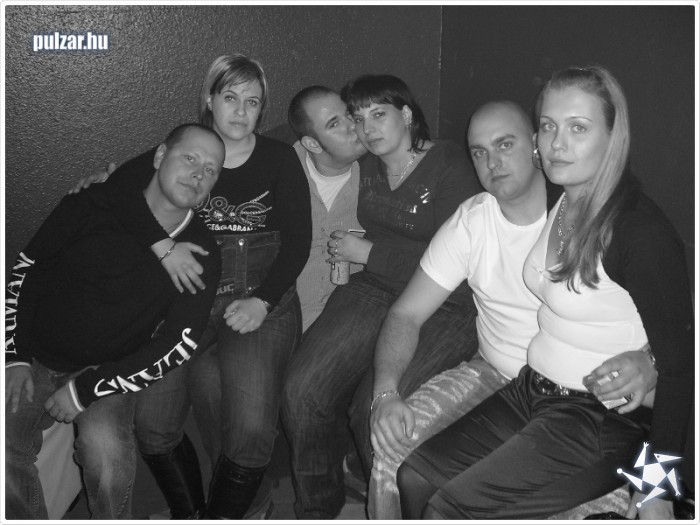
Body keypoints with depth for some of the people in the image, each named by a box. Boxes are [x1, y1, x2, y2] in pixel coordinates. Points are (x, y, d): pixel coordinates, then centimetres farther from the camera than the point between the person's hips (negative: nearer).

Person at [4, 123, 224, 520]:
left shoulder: (201, 253, -7)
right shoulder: (94, 205, -7)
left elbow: (178, 346, -10)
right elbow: (26, 267, 3)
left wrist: (86, 389, -13)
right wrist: (16, 358, -3)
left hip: (108, 372, -1)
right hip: (34, 360, 1)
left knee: (104, 447, -27)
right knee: (6, 440, -21)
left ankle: (113, 519, 0)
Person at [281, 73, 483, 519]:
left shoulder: (450, 166, -6)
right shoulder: (365, 167, 13)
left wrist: (369, 253, -10)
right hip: (374, 290, 6)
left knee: (376, 407, -24)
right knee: (302, 389, -13)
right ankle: (317, 504, 12)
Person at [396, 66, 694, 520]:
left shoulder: (641, 231, -20)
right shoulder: (563, 204, 4)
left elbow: (679, 360, -18)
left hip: (600, 424, -7)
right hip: (532, 393, 7)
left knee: (447, 509, -13)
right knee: (415, 478, -1)